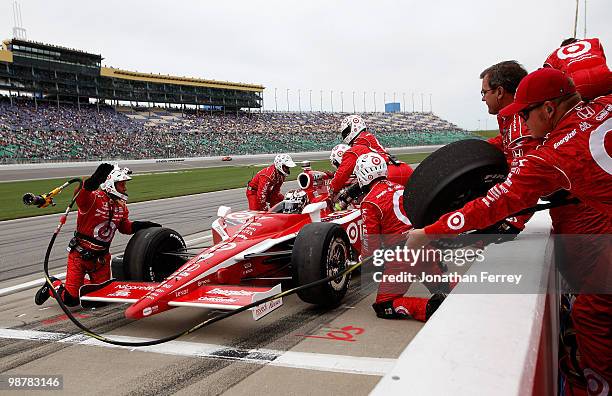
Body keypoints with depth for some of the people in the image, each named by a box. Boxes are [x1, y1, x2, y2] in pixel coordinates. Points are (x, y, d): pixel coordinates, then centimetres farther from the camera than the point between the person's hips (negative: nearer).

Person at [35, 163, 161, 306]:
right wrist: (94, 179, -60)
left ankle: (82, 284, 38)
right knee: (71, 299, -2)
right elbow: (80, 197, -43)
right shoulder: (94, 198, -20)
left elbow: (125, 226, 17)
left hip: (101, 257, 6)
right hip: (80, 255, -6)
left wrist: (142, 225, 1)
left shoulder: (121, 206, 3)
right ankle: (52, 285, 29)